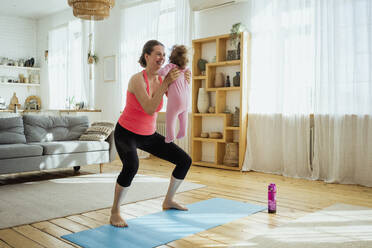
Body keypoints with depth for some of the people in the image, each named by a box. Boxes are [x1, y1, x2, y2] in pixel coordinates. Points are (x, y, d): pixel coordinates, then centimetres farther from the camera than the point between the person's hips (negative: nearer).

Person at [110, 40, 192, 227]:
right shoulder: (137, 80, -22)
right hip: (126, 133, -6)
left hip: (148, 135, 7)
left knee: (185, 161, 3)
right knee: (131, 166, -37)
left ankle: (168, 201, 24)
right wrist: (166, 83, -35)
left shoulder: (162, 80, -4)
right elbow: (150, 109, -33)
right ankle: (115, 212, -15)